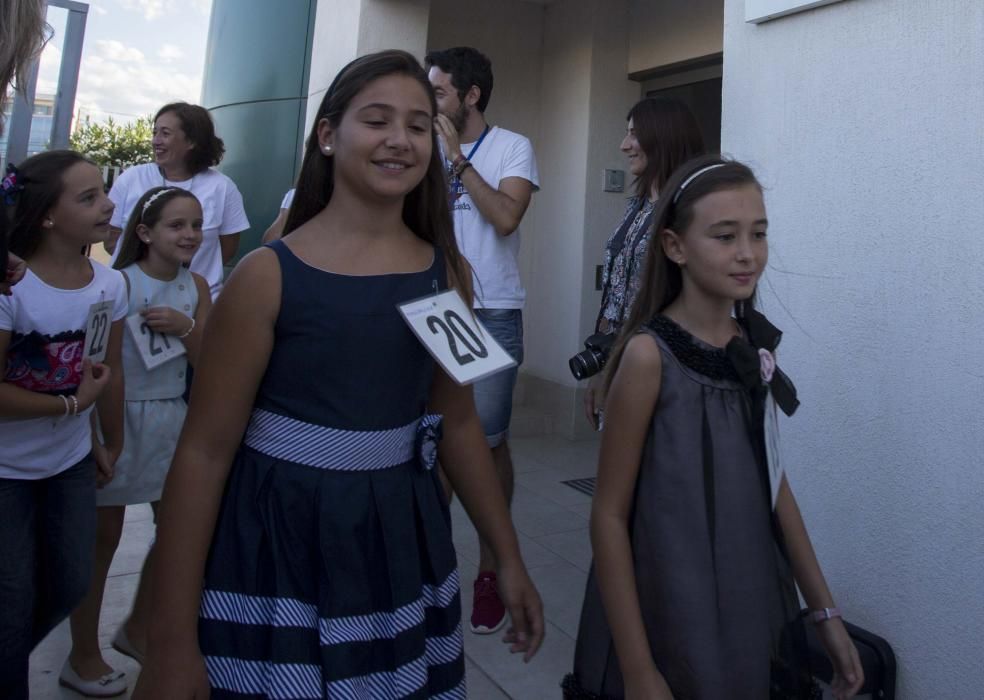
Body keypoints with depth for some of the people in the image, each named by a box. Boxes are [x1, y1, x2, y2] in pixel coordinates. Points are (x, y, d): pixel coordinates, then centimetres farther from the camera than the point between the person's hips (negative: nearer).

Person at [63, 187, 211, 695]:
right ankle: (84, 654, 28)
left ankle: (137, 628, 38)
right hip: (117, 416, -5)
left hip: (172, 419, 5)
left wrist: (185, 327, -17)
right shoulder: (119, 283, -14)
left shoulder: (197, 288, 0)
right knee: (103, 535, 8)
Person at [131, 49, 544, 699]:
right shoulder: (269, 274, -12)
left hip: (402, 543, 4)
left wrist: (509, 557, 11)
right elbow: (204, 451, -10)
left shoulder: (448, 272, 0)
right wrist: (172, 642, -9)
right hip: (280, 547, -3)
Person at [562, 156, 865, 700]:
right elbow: (609, 516, -16)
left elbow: (771, 480, 7)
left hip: (752, 608, 6)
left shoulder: (756, 343, -2)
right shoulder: (650, 354, -19)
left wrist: (825, 610, 10)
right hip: (666, 621, -6)